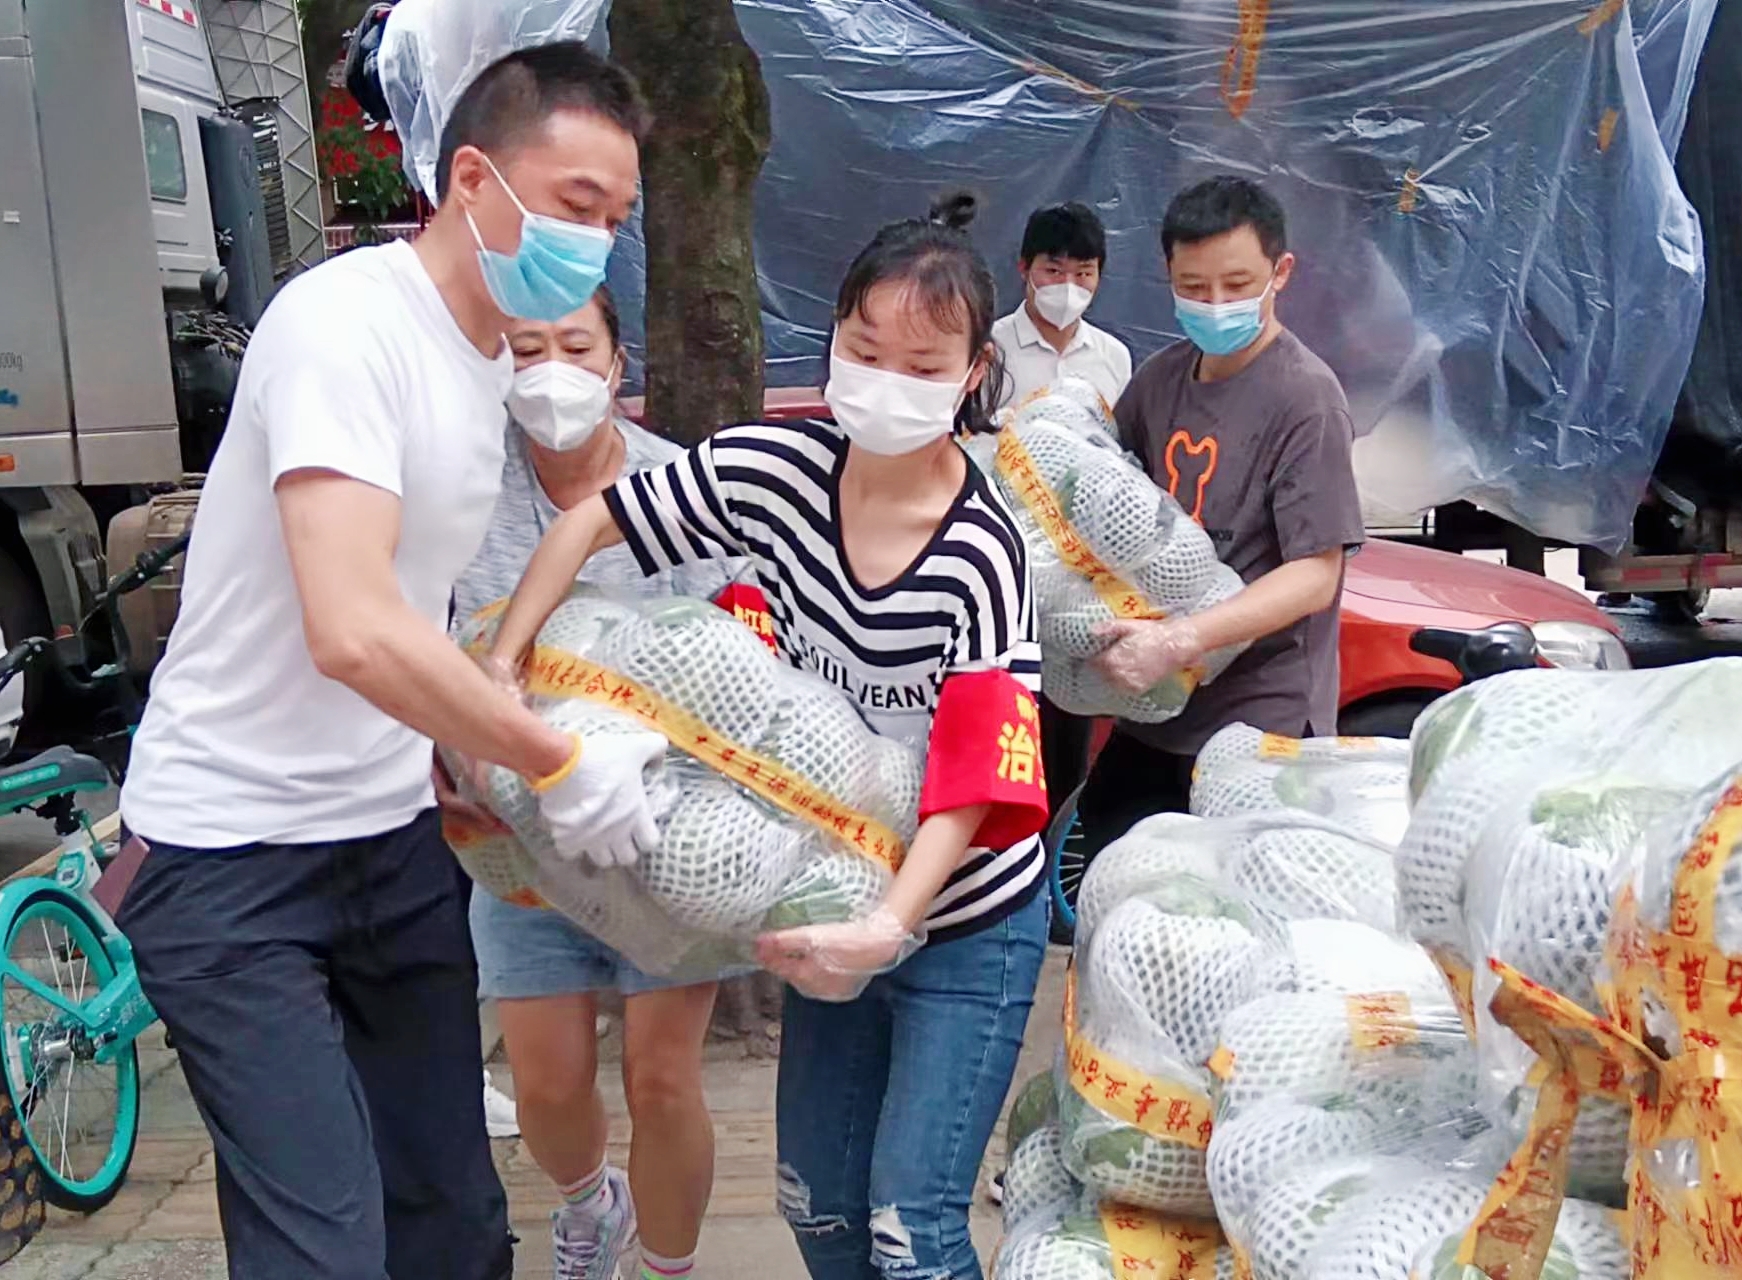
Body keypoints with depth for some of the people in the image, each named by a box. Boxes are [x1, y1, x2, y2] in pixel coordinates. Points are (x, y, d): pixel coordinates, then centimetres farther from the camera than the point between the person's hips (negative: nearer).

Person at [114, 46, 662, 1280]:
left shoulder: (492, 346, 8)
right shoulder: (346, 324, -20)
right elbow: (354, 634, -32)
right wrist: (559, 763, -23)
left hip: (397, 837, 8)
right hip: (238, 860, -8)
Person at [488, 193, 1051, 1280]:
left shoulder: (980, 550, -23)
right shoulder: (775, 471, -11)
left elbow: (974, 779, -23)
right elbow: (589, 526, -3)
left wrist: (892, 926, -34)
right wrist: (495, 673, -10)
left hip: (967, 925, -4)